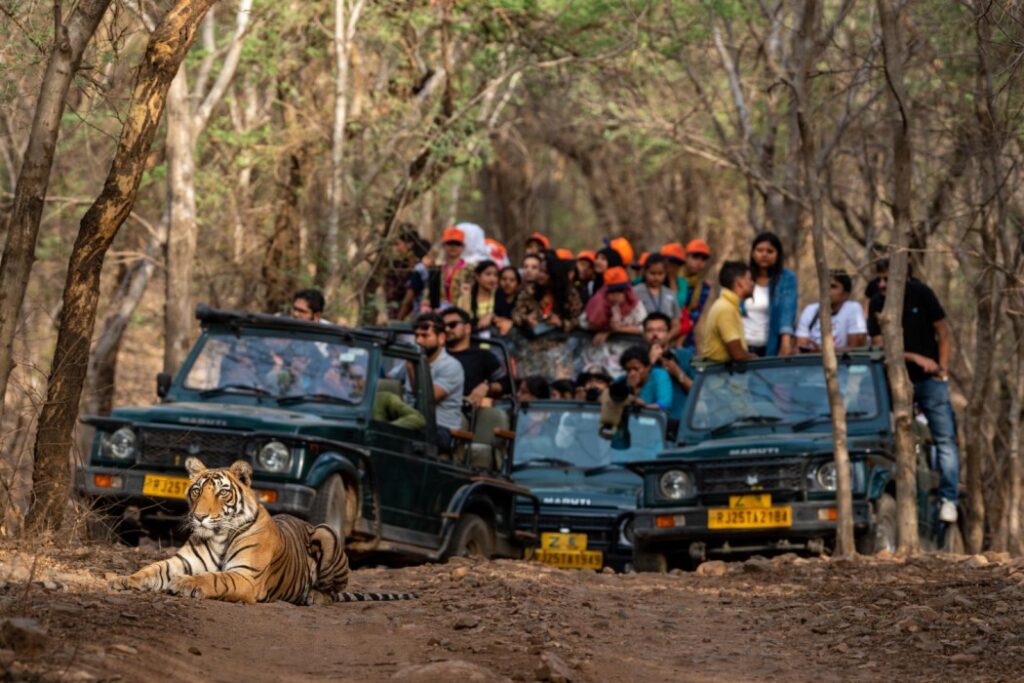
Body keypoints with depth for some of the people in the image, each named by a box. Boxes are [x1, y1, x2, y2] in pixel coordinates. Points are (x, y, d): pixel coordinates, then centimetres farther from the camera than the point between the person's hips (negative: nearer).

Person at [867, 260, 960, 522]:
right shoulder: (877, 305, -3)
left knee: (945, 439, -8)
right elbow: (880, 345, -7)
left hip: (929, 380, -2)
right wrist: (917, 358, -18)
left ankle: (948, 500, -7)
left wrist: (942, 368, -7)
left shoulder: (921, 294, -7)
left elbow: (942, 330, 0)